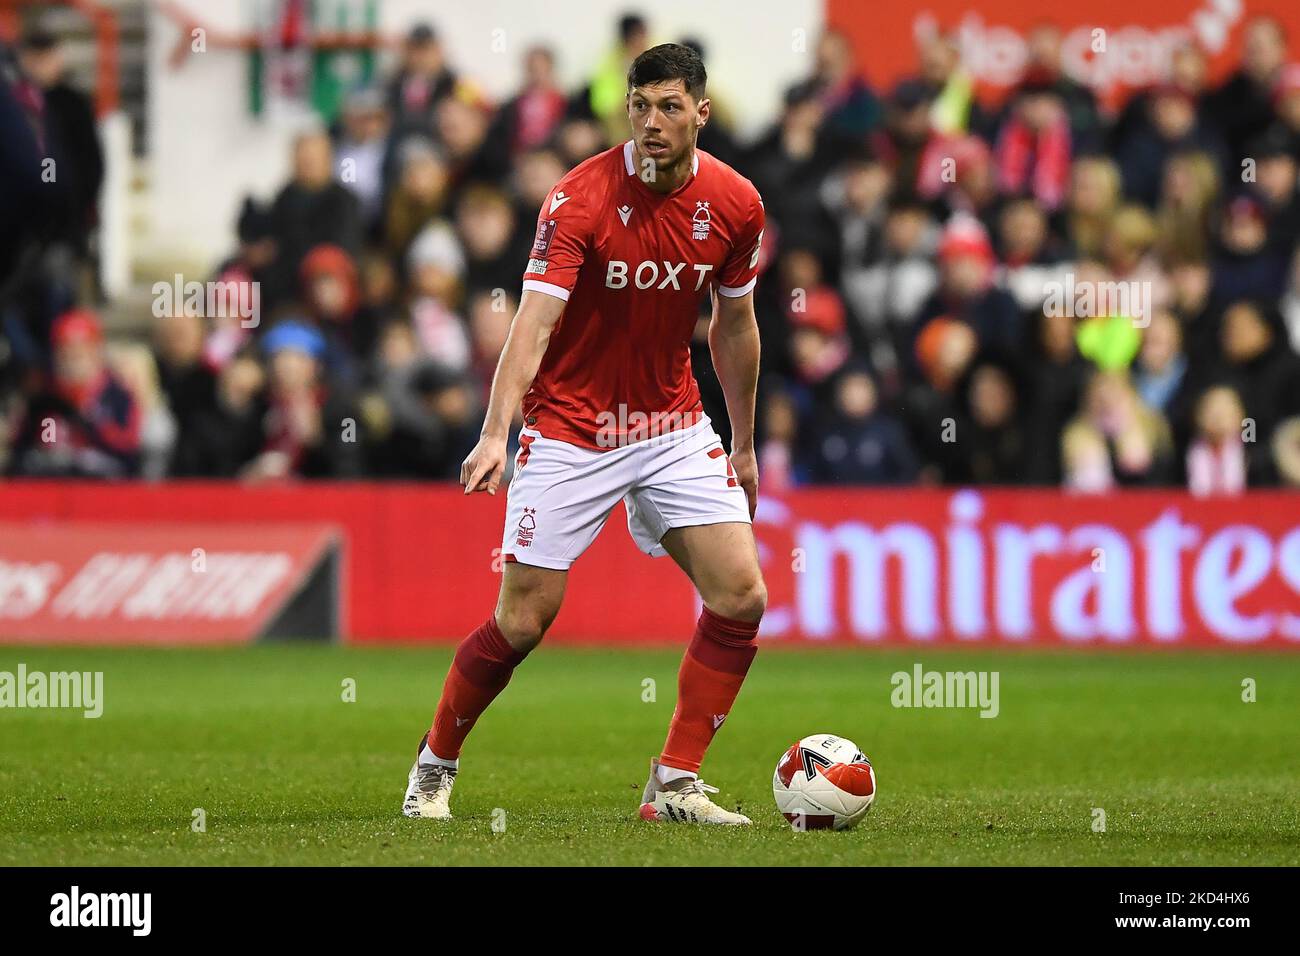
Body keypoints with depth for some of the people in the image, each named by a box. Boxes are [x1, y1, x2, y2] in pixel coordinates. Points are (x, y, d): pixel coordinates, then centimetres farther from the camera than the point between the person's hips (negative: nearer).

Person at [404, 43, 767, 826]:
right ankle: (435, 766, 19)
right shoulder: (581, 200, -20)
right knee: (523, 621, -5)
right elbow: (533, 323, -29)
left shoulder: (735, 204, -5)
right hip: (569, 430, -4)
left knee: (741, 596, -9)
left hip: (673, 427, 4)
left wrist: (744, 447, 15)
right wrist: (497, 432, -42)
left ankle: (676, 784, 0)